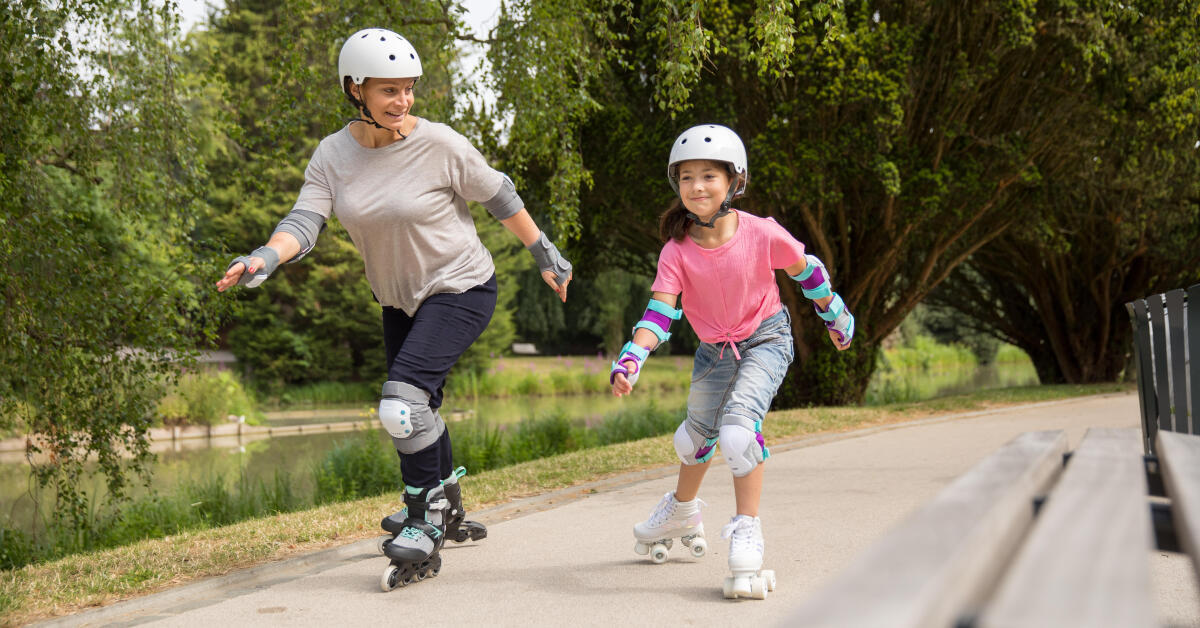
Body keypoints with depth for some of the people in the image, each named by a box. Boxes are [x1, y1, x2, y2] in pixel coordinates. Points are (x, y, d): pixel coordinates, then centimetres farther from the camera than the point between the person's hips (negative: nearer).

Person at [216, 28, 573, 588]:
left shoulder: (439, 145, -18)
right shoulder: (333, 155, -7)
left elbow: (500, 198, -6)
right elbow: (304, 221, -16)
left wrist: (545, 255, 3)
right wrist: (263, 259, -37)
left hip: (461, 289, -6)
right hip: (399, 298, 6)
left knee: (403, 402, -23)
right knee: (416, 410, 17)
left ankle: (425, 521, -7)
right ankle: (448, 513, 39)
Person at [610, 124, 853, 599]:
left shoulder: (762, 234, -22)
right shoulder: (677, 250, -19)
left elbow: (807, 271, -5)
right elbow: (660, 310, -24)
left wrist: (835, 316, 9)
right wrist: (631, 358, -41)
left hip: (765, 339, -4)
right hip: (714, 349, 4)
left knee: (738, 425, -27)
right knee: (696, 433, 19)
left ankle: (747, 530, -15)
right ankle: (682, 511, 48)